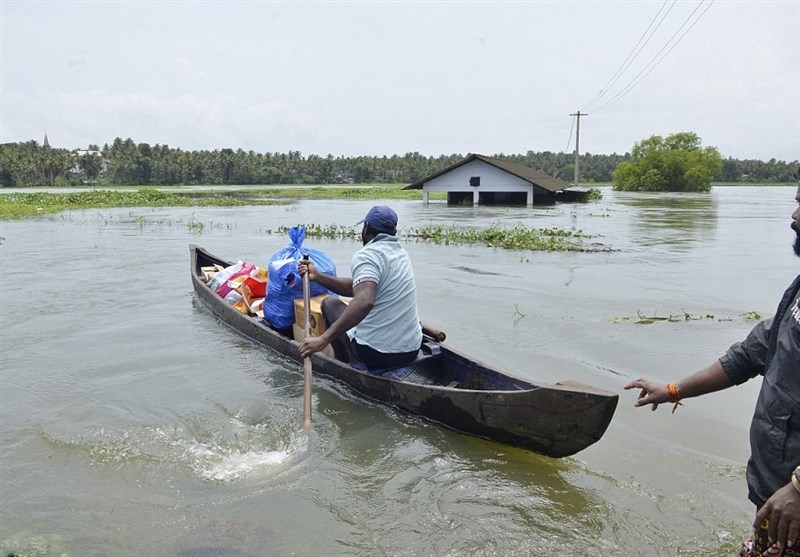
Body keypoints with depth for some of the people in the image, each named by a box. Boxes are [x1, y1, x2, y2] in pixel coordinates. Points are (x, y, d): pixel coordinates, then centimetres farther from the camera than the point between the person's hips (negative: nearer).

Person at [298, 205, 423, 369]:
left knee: (330, 302, 16)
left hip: (374, 355, -7)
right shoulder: (401, 252, 8)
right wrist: (317, 276, 12)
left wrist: (323, 339, -35)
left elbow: (364, 301, -34)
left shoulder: (366, 255, -16)